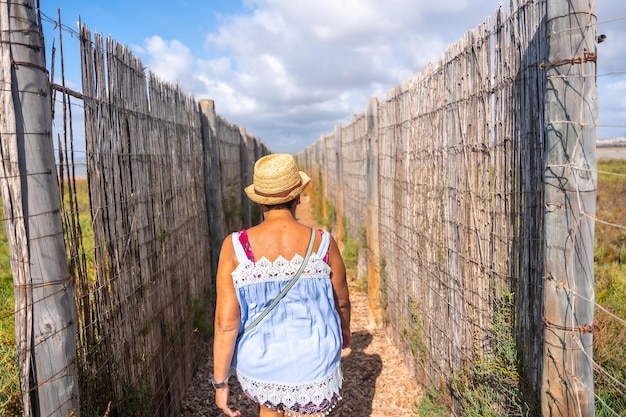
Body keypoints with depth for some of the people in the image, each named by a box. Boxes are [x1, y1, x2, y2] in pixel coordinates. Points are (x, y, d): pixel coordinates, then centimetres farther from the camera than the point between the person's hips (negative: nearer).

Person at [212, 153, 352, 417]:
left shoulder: (234, 248, -18)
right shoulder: (322, 244, -15)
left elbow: (226, 323, -16)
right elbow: (341, 301, 1)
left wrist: (220, 382, -4)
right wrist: (345, 329, 23)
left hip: (259, 368, 1)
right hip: (314, 368, -1)